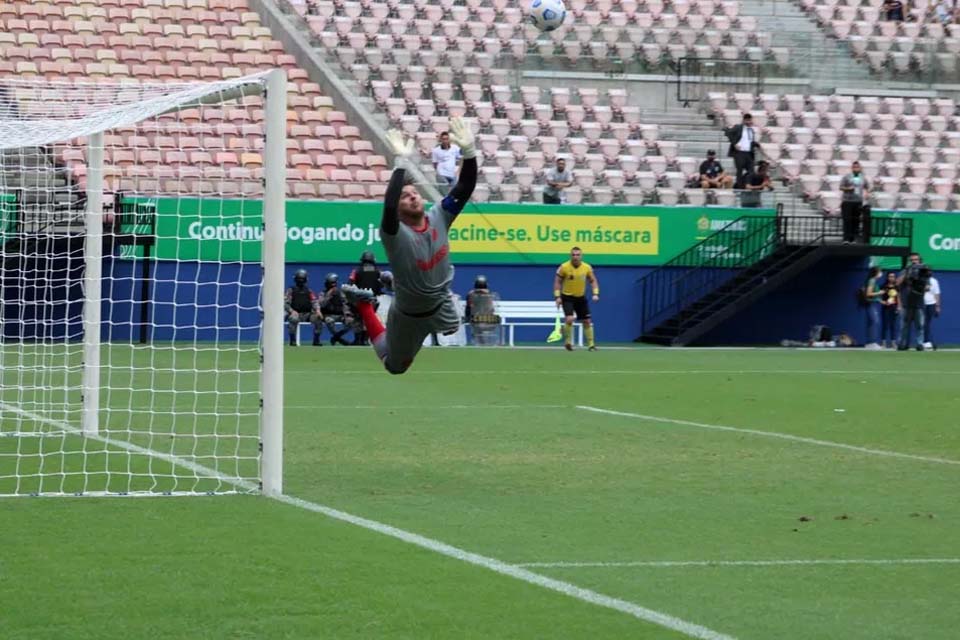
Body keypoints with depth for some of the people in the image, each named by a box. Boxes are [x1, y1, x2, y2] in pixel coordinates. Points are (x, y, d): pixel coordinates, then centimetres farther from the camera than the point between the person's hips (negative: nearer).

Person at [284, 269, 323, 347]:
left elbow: (315, 302, 4)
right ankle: (292, 341, -25)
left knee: (318, 318, -23)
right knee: (294, 319, -37)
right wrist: (292, 311, -23)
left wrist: (317, 310, -18)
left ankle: (316, 340, -11)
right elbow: (285, 303, -4)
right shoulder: (291, 291, 6)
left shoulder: (309, 291, 15)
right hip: (295, 313, -3)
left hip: (307, 314, 3)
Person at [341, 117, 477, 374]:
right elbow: (388, 206, -54)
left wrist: (469, 151, -44)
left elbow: (465, 187, -27)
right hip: (408, 314, -4)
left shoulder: (439, 218, -18)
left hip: (441, 303, 4)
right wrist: (401, 163, -61)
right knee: (395, 365, 18)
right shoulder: (396, 233, -32)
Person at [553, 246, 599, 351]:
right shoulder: (564, 267, -13)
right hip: (567, 297, -3)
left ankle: (591, 344, 13)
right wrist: (557, 296, -12)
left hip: (581, 297, 3)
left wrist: (595, 293, -7)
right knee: (569, 319, -20)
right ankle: (567, 342, 1)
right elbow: (557, 282, -5)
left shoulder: (587, 267, -5)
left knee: (587, 321, 3)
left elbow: (593, 280, 7)